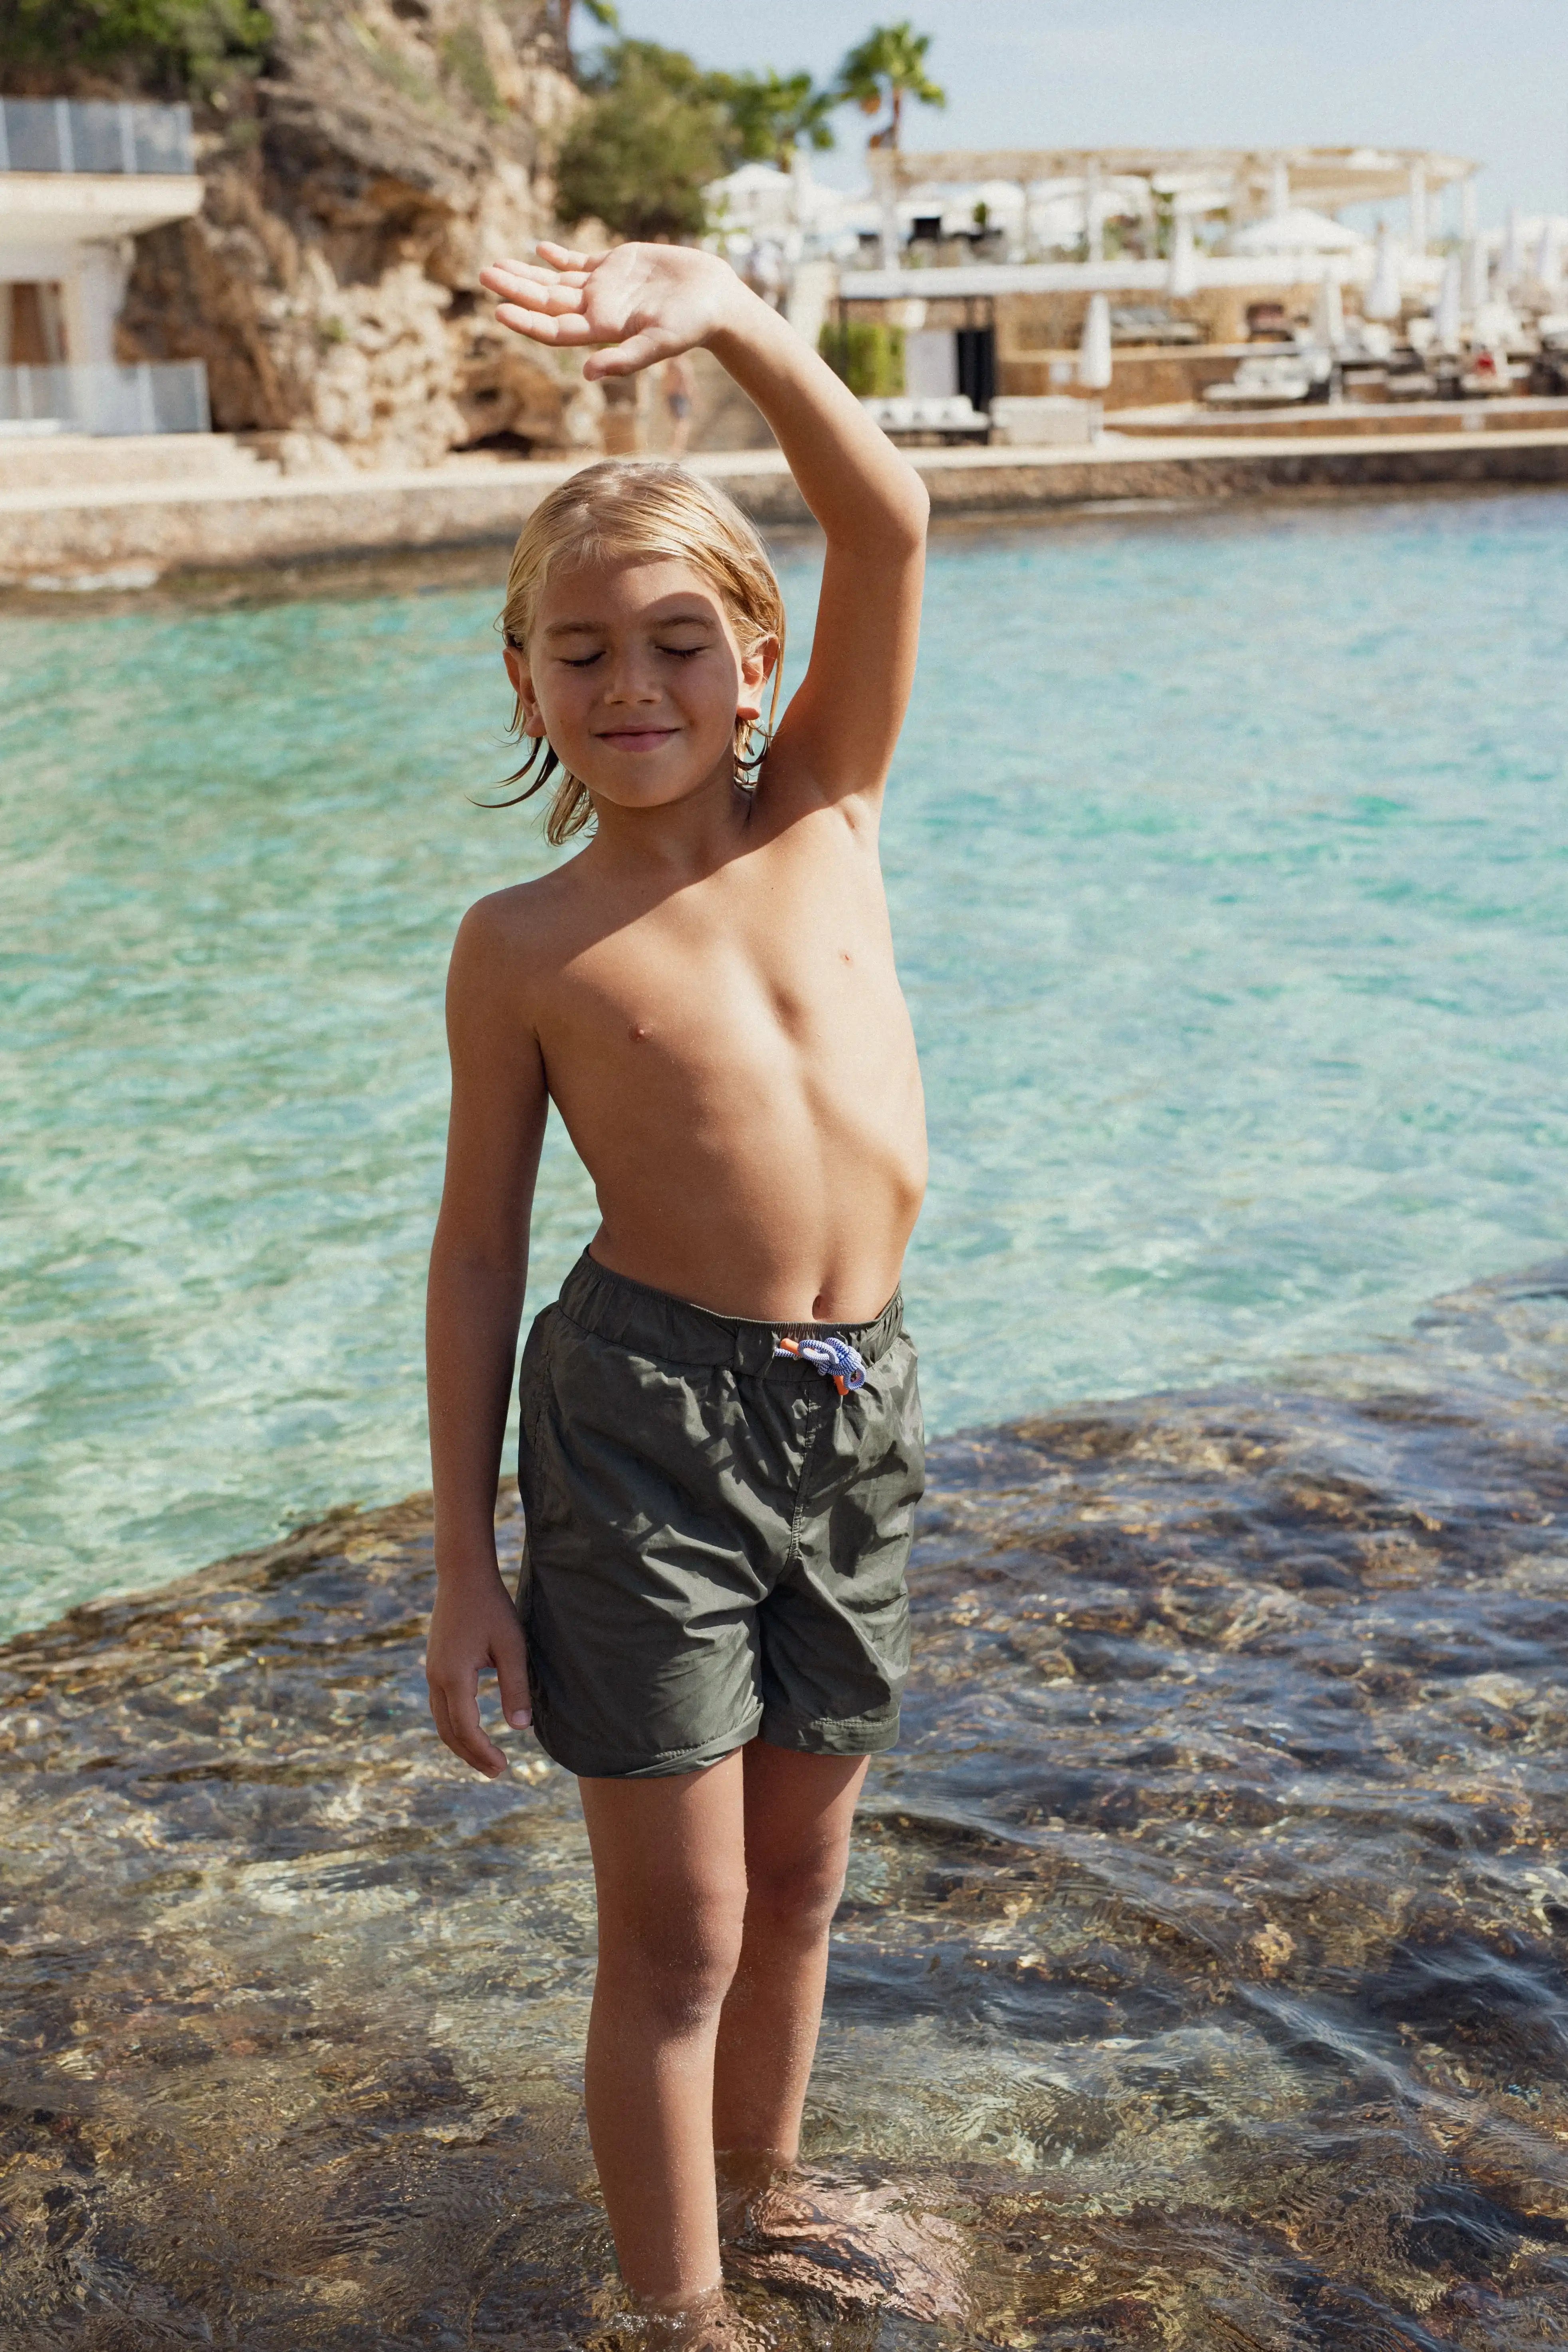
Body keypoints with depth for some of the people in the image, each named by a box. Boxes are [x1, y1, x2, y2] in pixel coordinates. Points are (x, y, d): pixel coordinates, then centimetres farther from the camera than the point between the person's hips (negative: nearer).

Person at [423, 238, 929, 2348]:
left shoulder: (826, 809, 5)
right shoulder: (523, 946, -2)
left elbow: (889, 525, -8)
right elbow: (480, 1245, 0)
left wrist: (730, 315, -23)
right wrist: (463, 1560, -1)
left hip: (857, 1410, 4)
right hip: (643, 1419, -3)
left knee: (798, 1874, 20)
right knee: (676, 1925, 5)